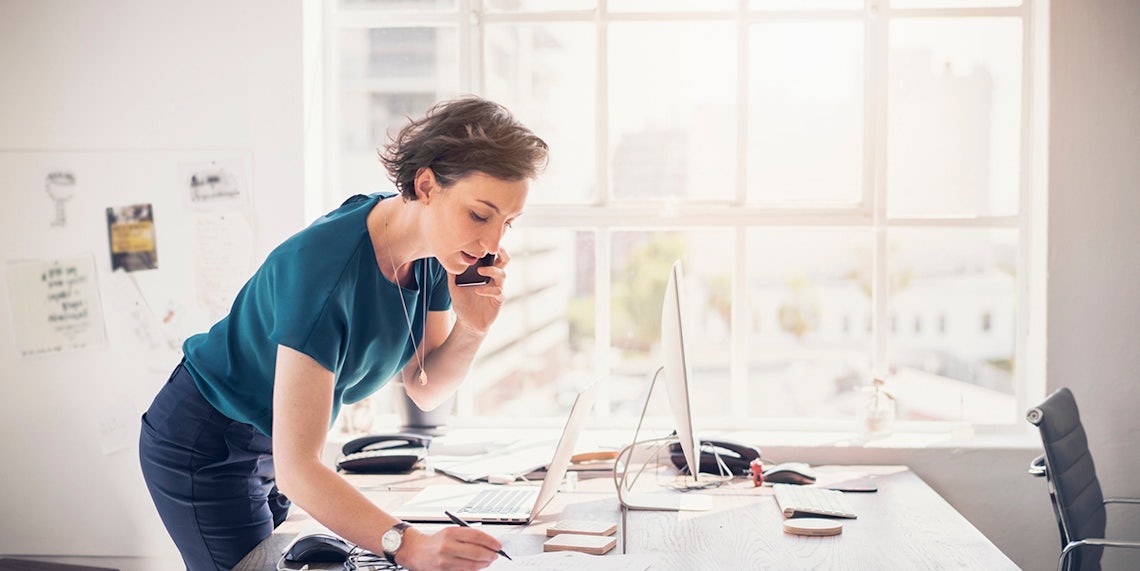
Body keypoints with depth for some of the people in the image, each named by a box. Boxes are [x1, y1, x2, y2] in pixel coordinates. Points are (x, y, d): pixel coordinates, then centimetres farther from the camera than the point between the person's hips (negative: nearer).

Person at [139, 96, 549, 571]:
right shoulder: (325, 268, -35)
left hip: (273, 446, 7)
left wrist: (471, 329, -21)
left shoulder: (435, 253, -12)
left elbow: (424, 390, -1)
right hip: (205, 449, -7)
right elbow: (296, 468, -37)